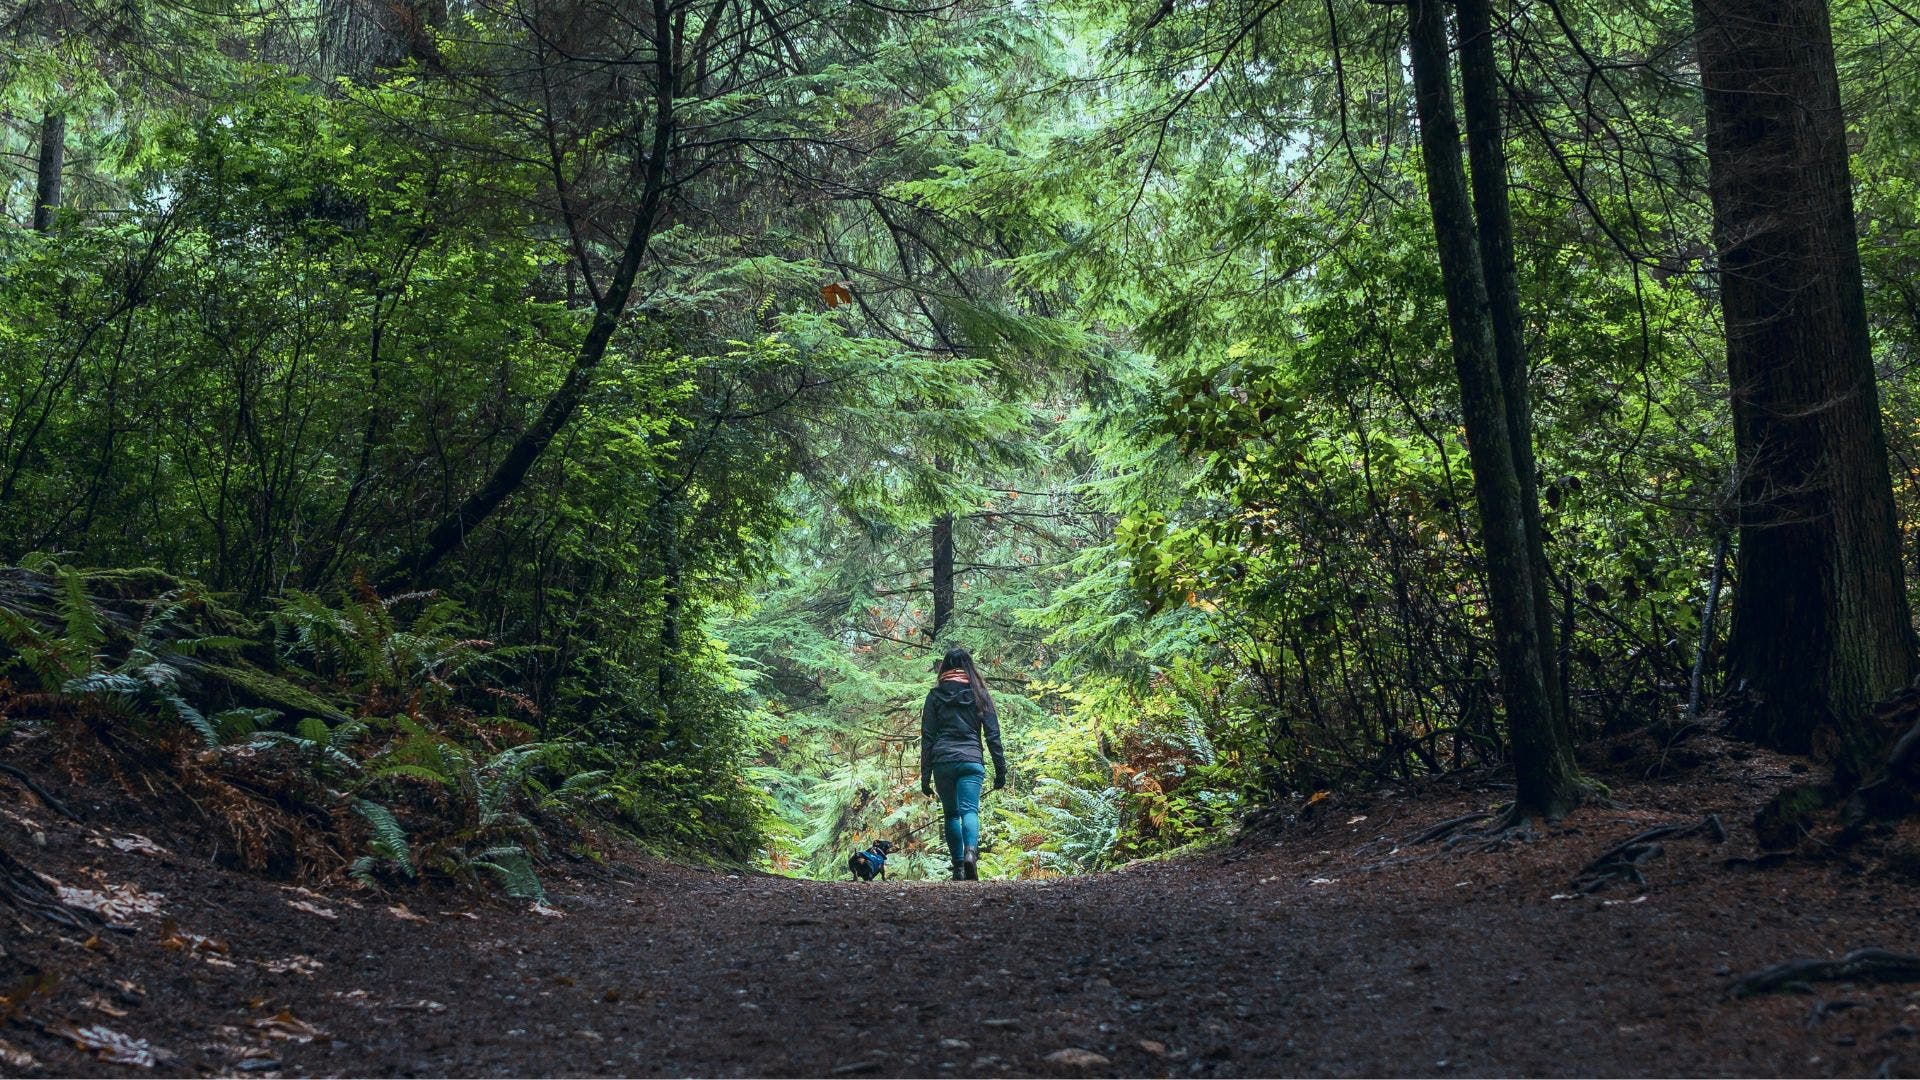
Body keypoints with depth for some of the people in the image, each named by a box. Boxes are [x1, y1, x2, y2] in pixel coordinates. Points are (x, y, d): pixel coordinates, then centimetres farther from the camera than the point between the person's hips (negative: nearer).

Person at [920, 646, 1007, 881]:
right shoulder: (979, 693, 9)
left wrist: (925, 775, 8)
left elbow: (927, 738, 7)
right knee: (969, 809, -9)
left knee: (951, 814, 13)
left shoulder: (935, 695, 9)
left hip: (942, 761, 1)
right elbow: (993, 735, 6)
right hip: (971, 760, -1)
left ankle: (958, 867, 8)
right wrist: (1000, 770, 10)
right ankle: (970, 852, -36)